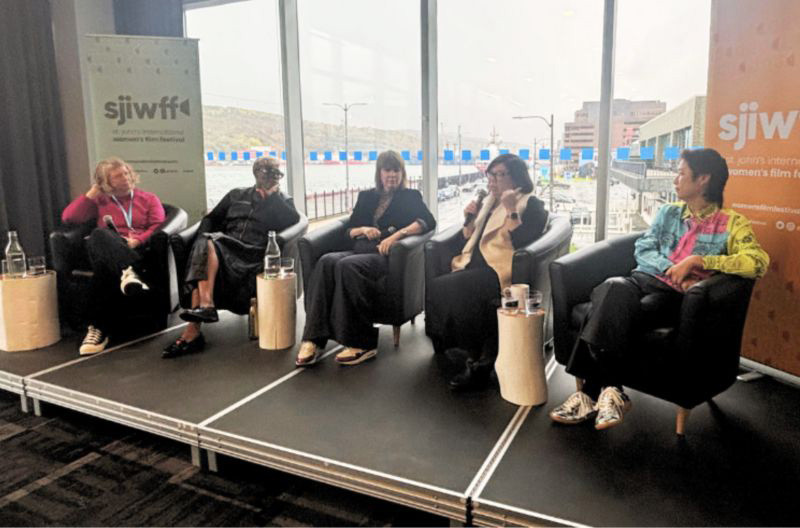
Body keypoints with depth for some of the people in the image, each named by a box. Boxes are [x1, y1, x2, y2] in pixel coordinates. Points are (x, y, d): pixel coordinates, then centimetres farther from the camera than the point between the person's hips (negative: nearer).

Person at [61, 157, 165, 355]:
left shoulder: (149, 198, 23)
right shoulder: (99, 201, 28)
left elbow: (159, 227, 6)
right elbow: (68, 217, 15)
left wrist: (137, 240, -13)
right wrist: (92, 193, 15)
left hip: (138, 250, -1)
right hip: (106, 252, 1)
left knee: (104, 266, -38)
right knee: (99, 234, -38)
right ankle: (128, 273, -61)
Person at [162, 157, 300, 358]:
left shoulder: (281, 201, 22)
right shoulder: (237, 195, 28)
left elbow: (293, 219, 0)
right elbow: (211, 218, 24)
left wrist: (272, 195, 6)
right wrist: (204, 241, 4)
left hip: (253, 254, -3)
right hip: (225, 248, 3)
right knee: (206, 243, -32)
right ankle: (205, 304, -42)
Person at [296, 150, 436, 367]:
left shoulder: (410, 196, 17)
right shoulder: (366, 196, 28)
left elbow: (428, 221, -3)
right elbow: (348, 230, 25)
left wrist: (397, 235, -17)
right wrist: (364, 229, 1)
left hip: (385, 256, -4)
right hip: (359, 250, 4)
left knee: (347, 266, -36)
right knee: (326, 262, -30)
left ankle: (361, 344, -32)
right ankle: (313, 339, -36)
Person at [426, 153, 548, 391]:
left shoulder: (530, 204, 7)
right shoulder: (488, 204, 28)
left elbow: (521, 243, -10)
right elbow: (466, 244, 29)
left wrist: (511, 210, -13)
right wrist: (470, 219, 14)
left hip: (498, 271, -7)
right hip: (474, 268, 7)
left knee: (455, 289, -33)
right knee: (436, 287, -23)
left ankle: (478, 362, -19)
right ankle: (477, 358, -16)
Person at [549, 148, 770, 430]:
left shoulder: (730, 223, 5)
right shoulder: (668, 212, 21)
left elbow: (758, 261, -11)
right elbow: (642, 249, 10)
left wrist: (697, 261, -17)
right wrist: (673, 270, -9)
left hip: (676, 297, -4)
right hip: (644, 280, 4)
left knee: (615, 309, -33)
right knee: (613, 289, -33)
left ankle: (592, 392, -28)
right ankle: (609, 388, -31)